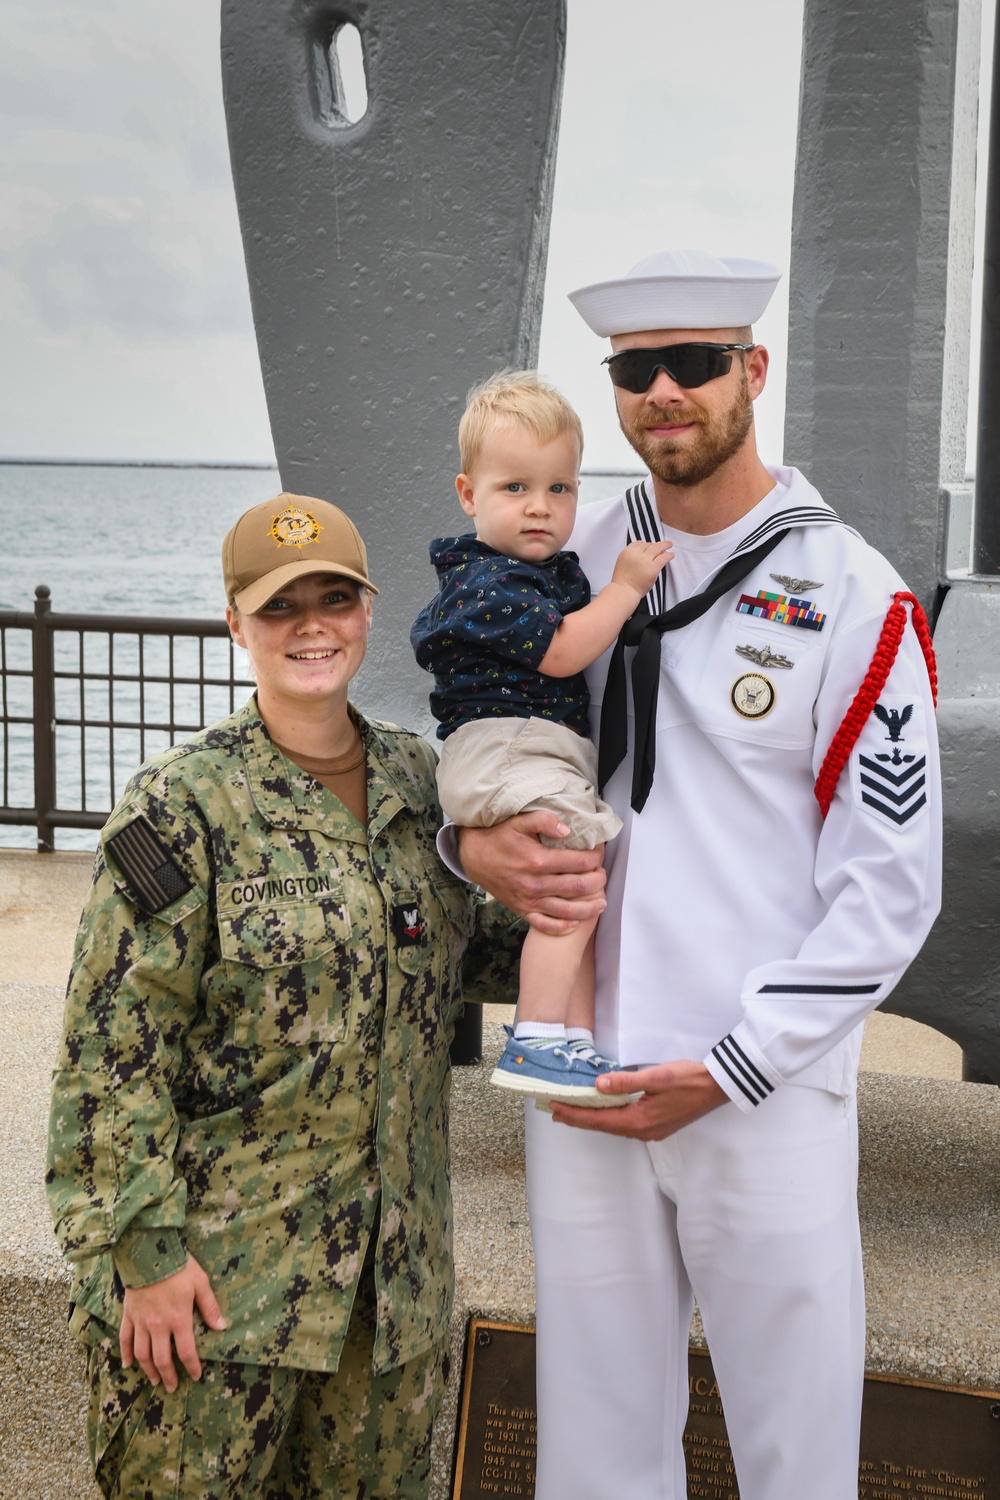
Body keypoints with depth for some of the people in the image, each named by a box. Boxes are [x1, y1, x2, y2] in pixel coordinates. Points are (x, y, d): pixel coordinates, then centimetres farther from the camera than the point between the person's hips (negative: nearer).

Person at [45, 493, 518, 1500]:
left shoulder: (417, 779, 5)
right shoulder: (184, 804, -12)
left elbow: (457, 954, 16)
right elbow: (114, 1051, -13)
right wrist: (143, 1249, -14)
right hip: (221, 1263, -5)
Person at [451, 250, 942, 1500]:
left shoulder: (854, 599, -7)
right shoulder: (572, 558, 6)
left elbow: (891, 889, -7)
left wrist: (728, 1071, -12)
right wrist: (473, 843, -7)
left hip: (766, 1093, -3)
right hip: (577, 1080, 3)